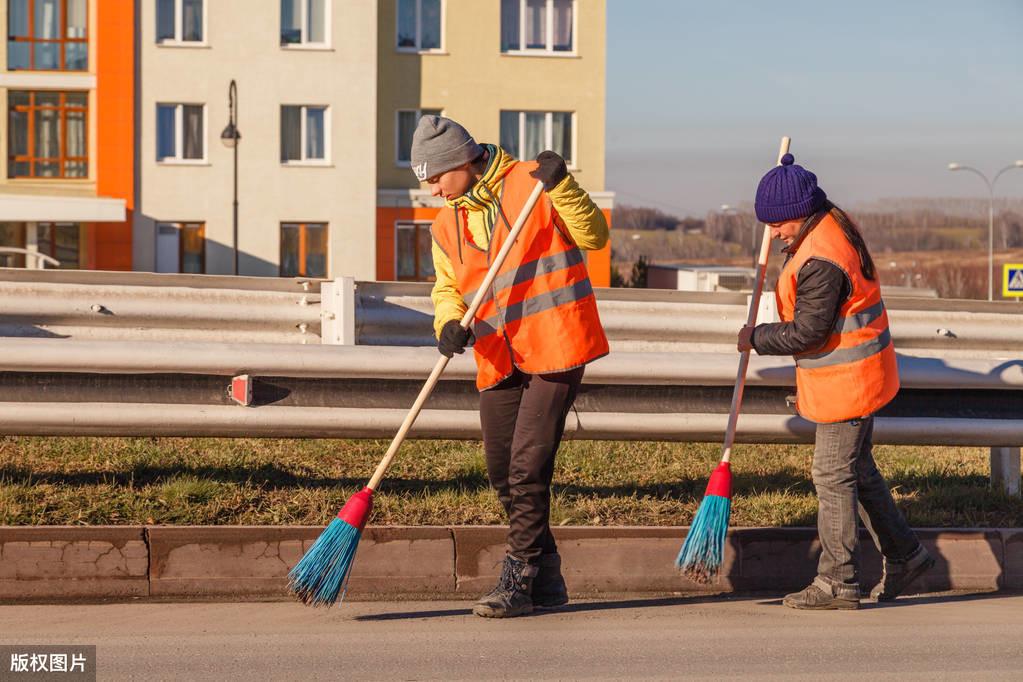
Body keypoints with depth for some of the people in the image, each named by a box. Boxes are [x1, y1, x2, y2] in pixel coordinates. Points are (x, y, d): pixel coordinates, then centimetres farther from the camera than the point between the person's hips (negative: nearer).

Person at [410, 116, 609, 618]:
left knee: (528, 465, -13)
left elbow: (593, 236, -5)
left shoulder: (528, 183, -3)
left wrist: (561, 186, -19)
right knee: (503, 474, 8)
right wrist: (449, 322, -1)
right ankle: (545, 578, 21)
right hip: (498, 361, 7)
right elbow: (447, 288, 21)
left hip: (555, 348, -7)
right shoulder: (447, 226, 14)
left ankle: (518, 580, -7)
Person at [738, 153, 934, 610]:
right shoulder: (833, 226, 6)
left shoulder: (821, 262, -27)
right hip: (856, 376, 11)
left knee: (833, 476, -4)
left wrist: (756, 338, -11)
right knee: (858, 470, 19)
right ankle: (903, 555, 28)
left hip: (846, 383, -11)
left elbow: (806, 332, -24)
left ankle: (838, 583, 2)